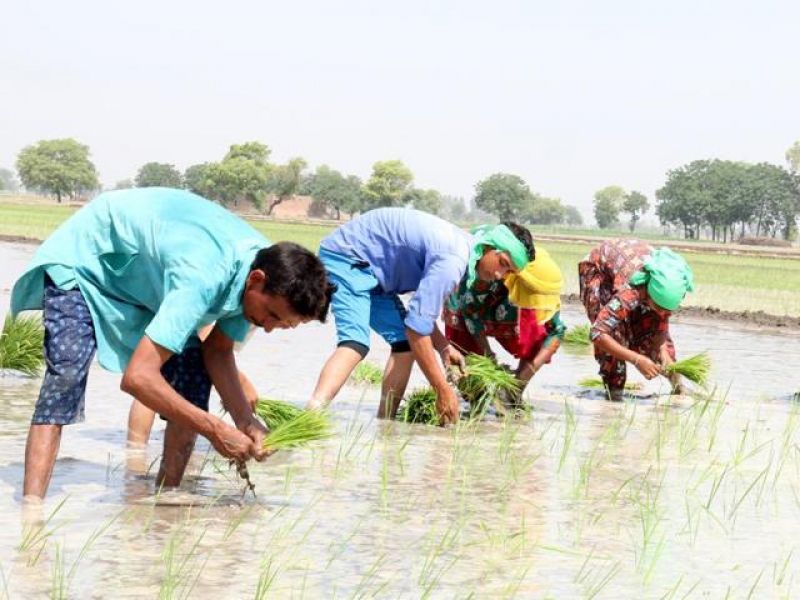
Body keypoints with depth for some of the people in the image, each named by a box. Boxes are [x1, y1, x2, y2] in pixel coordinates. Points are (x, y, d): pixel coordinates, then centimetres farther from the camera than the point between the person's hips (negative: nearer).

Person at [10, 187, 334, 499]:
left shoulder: (267, 265, -17)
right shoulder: (203, 276, -43)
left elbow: (218, 350, -4)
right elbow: (137, 376, -45)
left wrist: (246, 421, -19)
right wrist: (216, 430, -39)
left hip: (147, 272, 8)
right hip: (84, 257, -8)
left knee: (193, 372, -6)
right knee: (67, 372, -28)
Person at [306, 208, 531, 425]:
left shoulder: (459, 245, 8)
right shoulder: (452, 260, -25)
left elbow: (421, 310, 19)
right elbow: (417, 326, -26)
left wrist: (444, 347, 4)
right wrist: (444, 391, -21)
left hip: (367, 266, 11)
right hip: (346, 256, -11)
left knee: (404, 343, 9)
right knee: (355, 342, -28)